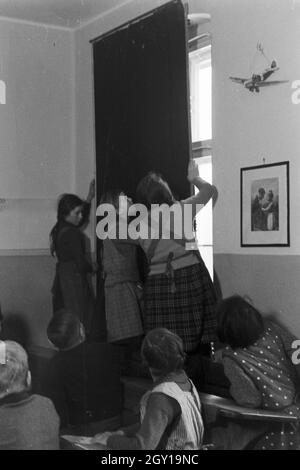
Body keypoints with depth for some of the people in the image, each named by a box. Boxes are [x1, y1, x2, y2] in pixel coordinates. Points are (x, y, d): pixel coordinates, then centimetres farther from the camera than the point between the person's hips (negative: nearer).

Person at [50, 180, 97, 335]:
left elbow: (81, 220, 29)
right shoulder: (72, 233, -16)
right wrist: (92, 267, 4)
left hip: (62, 277, 9)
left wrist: (90, 197, 25)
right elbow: (80, 262, -17)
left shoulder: (60, 228, 11)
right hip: (74, 278, -9)